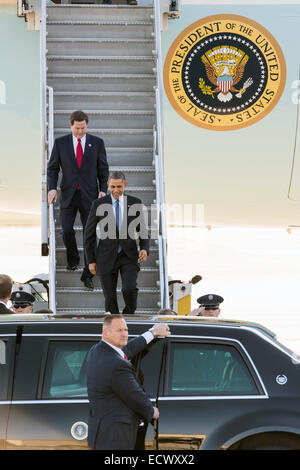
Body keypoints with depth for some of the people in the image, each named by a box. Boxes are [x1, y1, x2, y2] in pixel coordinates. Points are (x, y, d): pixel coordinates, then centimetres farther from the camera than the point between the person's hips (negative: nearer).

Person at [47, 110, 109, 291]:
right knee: (67, 230, -9)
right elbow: (52, 168, 5)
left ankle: (87, 275, 7)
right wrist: (52, 188, -9)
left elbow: (103, 169, 7)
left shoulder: (97, 143, 1)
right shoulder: (60, 143, 0)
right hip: (68, 194, 0)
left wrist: (103, 190, -5)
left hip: (89, 195, 0)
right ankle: (73, 259, 23)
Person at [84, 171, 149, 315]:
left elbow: (142, 231, 9)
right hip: (107, 257, 0)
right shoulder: (98, 204, -2)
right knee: (110, 298, 1)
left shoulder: (135, 203, 2)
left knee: (129, 289, -19)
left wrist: (145, 249, -10)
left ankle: (129, 314, 10)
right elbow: (89, 234, 3)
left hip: (129, 256, 0)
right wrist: (91, 261, 0)